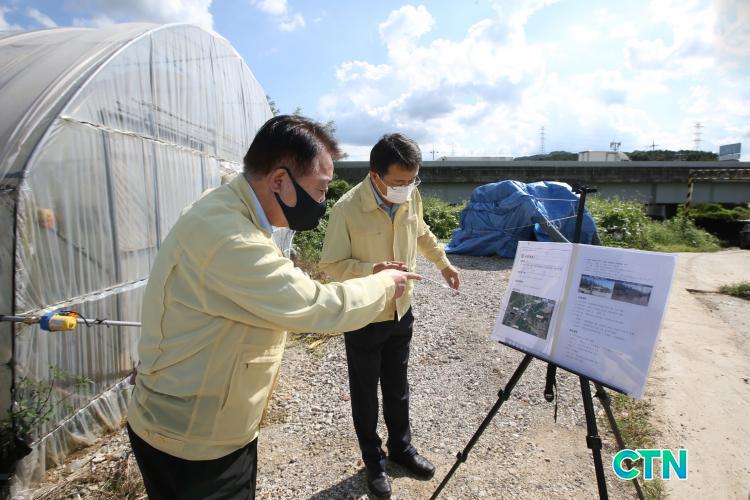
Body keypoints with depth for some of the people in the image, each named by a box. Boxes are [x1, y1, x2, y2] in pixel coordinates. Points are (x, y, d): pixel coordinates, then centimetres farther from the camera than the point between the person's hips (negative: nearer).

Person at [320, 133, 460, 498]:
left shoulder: (411, 197, -6)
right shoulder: (347, 209, -24)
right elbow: (332, 265, -17)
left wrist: (443, 263, 15)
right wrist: (373, 270, -32)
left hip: (401, 310, 5)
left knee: (397, 386, 21)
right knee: (365, 393, 14)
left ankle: (401, 447, 44)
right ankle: (374, 461, 36)